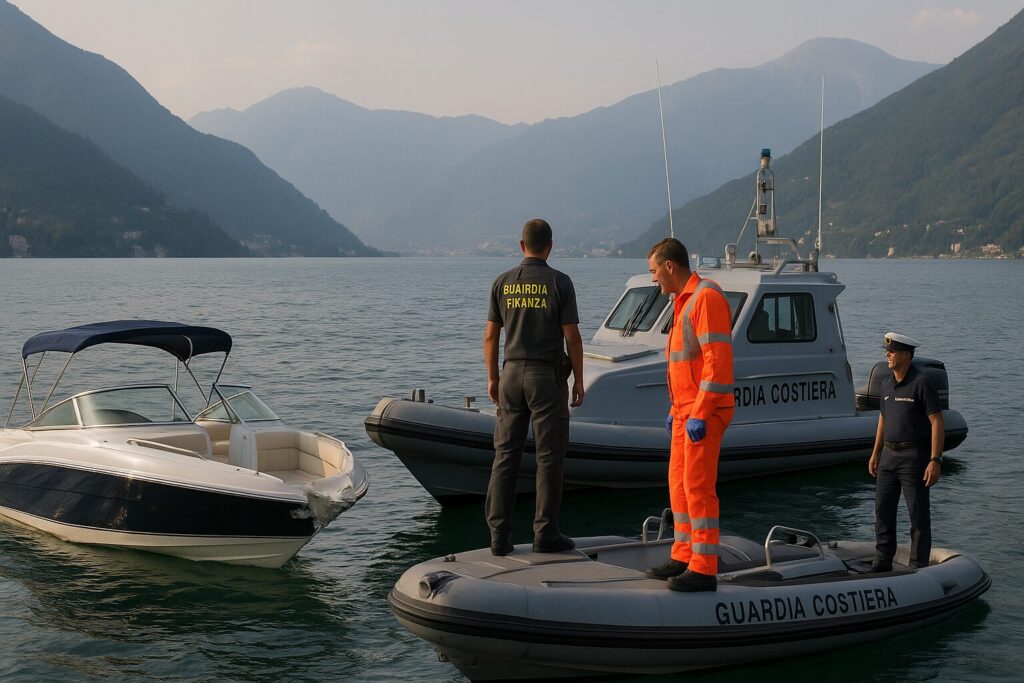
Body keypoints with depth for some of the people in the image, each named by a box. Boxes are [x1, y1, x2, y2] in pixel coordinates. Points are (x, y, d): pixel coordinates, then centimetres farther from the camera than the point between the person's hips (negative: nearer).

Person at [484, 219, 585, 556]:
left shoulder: (502, 283, 4)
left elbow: (491, 336, 6)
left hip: (512, 375, 4)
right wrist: (579, 379, 0)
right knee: (549, 457, 2)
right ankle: (545, 533, 4)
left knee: (505, 455, 7)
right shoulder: (559, 282, -6)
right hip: (548, 376, -3)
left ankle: (499, 534, 5)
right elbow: (572, 337, -8)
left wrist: (492, 378, 15)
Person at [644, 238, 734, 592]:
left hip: (704, 413, -10)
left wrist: (699, 414, -23)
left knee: (698, 486, -9)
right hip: (687, 411, 10)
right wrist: (676, 410, 22)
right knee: (679, 484, 13)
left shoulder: (707, 297, -15)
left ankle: (704, 570, -5)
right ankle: (684, 557, 21)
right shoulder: (685, 301, 18)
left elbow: (718, 360, -21)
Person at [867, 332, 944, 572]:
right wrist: (875, 453, 19)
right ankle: (883, 563, 20)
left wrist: (935, 460, -21)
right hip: (889, 455, 8)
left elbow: (937, 423, -15)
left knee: (918, 514, 1)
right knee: (883, 510, 10)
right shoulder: (886, 382, 10)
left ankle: (918, 567, 7)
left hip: (914, 456, -8)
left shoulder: (921, 383, -13)